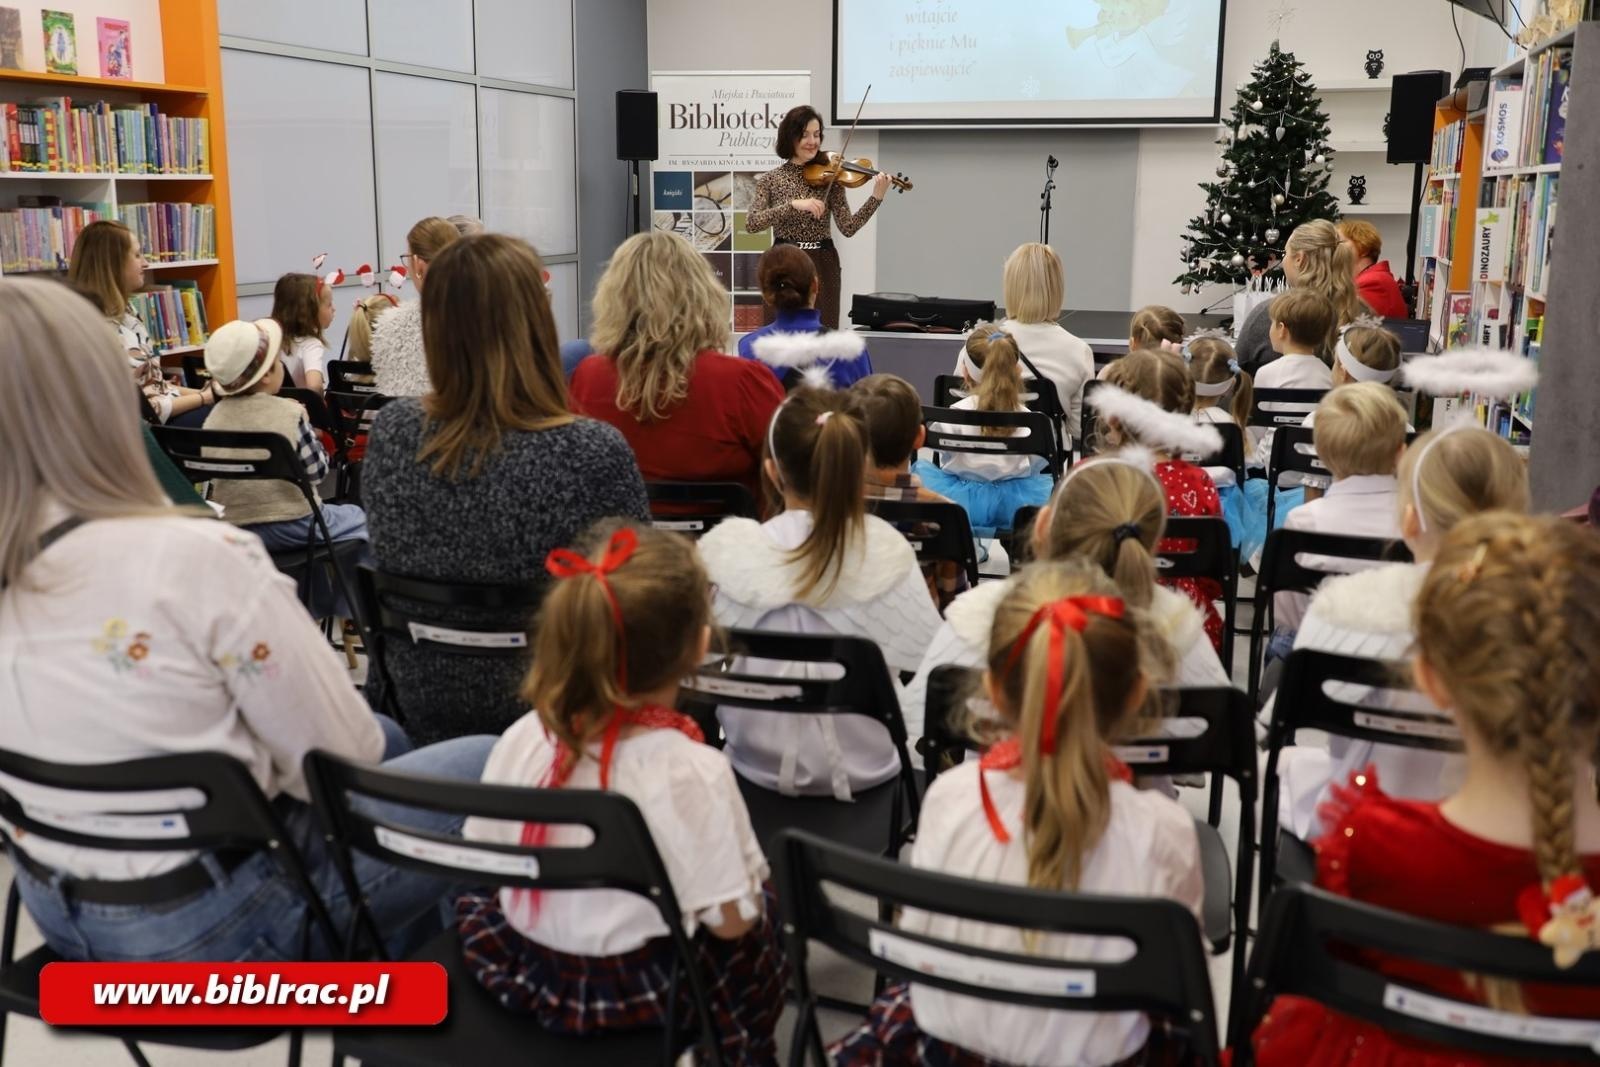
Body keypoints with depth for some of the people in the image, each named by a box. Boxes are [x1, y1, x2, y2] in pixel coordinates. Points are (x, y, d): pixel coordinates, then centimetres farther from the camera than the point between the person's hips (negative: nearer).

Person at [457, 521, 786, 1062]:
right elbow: (730, 920, -19)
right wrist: (748, 880, 2)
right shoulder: (692, 770, -27)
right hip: (639, 994, -3)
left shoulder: (522, 739, -14)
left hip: (523, 968, 3)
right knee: (763, 907, 23)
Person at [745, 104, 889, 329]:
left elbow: (848, 228, -6)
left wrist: (876, 197, -20)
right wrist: (793, 205, -23)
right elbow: (751, 224, -13)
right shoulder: (770, 180, 2)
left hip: (822, 267, 1)